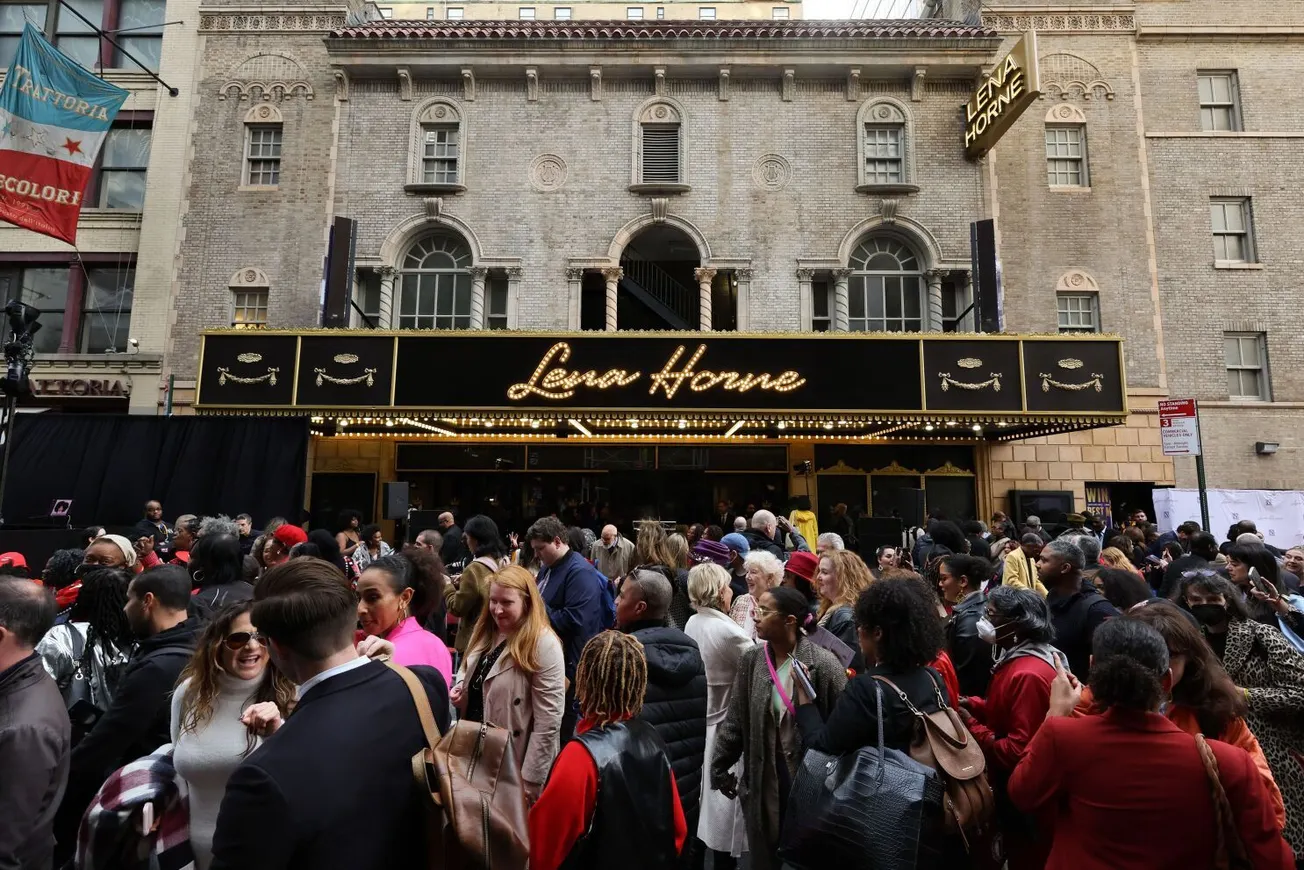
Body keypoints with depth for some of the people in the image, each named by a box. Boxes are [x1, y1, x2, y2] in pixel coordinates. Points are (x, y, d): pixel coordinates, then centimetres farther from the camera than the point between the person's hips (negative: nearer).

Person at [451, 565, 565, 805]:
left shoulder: (543, 645, -23)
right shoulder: (485, 632, 1)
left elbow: (548, 722, -22)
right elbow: (468, 675, 18)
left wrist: (530, 780, -18)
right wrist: (459, 690, -4)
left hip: (513, 766, -7)